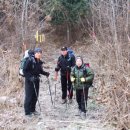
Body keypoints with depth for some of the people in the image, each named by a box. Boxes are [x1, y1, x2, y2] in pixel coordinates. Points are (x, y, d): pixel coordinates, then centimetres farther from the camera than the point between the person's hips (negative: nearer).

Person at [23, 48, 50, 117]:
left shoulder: (39, 61, 7)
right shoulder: (30, 60, -15)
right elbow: (25, 70, -16)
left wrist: (46, 73, 2)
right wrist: (30, 77, -24)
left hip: (36, 80, 7)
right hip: (29, 80, -7)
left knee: (35, 96, 11)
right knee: (29, 96, -3)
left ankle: (32, 109, 25)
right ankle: (27, 112, 6)